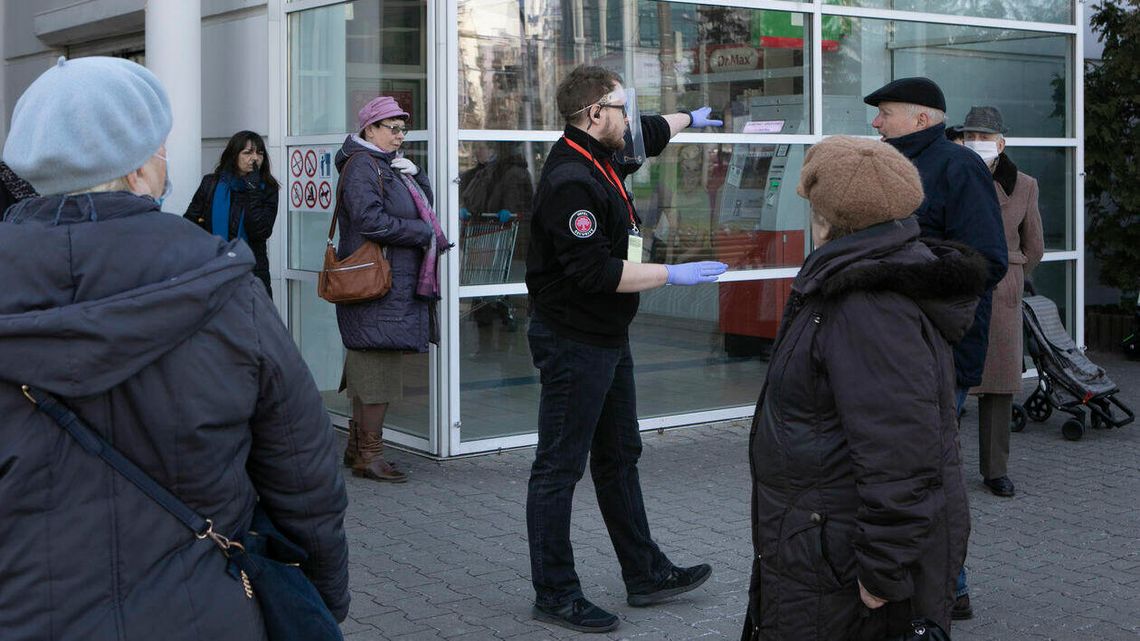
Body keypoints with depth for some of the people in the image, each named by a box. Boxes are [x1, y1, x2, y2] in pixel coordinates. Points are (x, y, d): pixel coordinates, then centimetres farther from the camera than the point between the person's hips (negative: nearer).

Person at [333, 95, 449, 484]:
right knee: (378, 365, -8)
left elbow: (424, 204, 20)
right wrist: (424, 233, -11)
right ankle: (368, 454, -4)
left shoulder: (390, 164, 20)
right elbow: (371, 221, -20)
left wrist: (415, 174, 1)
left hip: (398, 286, 10)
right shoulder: (361, 165, -9)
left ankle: (357, 447, 20)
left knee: (371, 369, 12)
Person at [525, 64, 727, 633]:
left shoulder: (601, 157, 9)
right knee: (560, 468, -1)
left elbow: (648, 133, 33)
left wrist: (689, 119, 50)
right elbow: (596, 272, -27)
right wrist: (673, 275, -17)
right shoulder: (571, 180, -22)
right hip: (573, 342, -11)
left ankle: (646, 575, 28)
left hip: (608, 339, 11)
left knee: (619, 458, 17)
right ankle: (554, 594, 9)